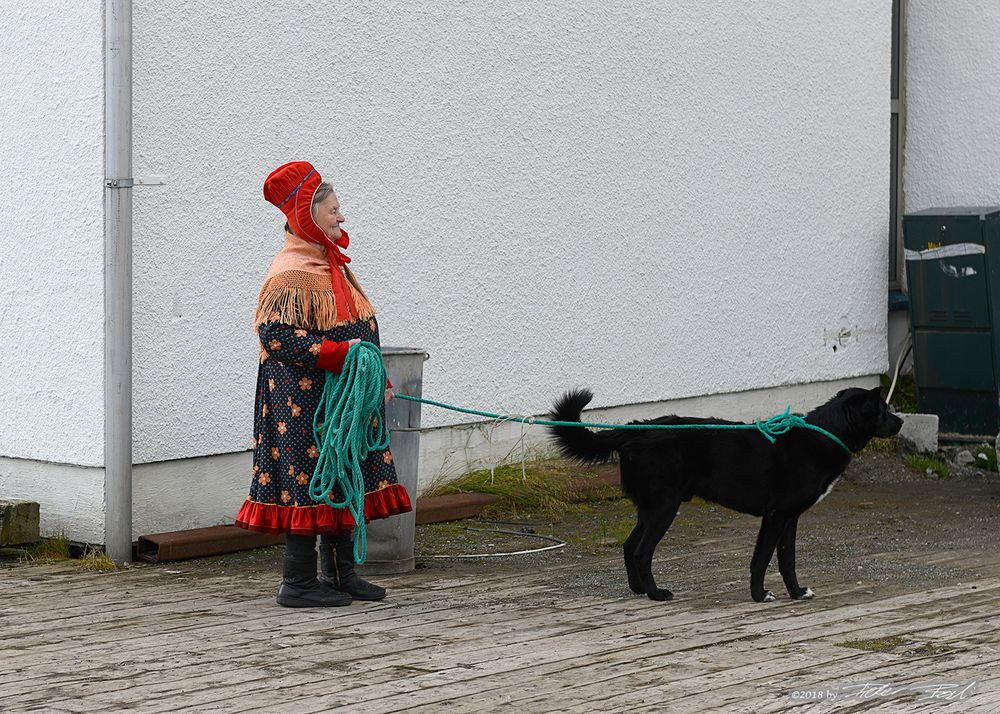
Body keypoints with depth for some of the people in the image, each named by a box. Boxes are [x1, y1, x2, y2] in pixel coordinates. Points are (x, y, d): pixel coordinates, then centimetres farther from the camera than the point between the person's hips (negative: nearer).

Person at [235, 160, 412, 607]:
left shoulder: (332, 264, 15)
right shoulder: (290, 274, -15)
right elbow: (276, 335, -24)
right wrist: (338, 353, -26)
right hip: (305, 402, -10)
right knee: (309, 485, -5)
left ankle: (339, 573, 22)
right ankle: (298, 583, 2)